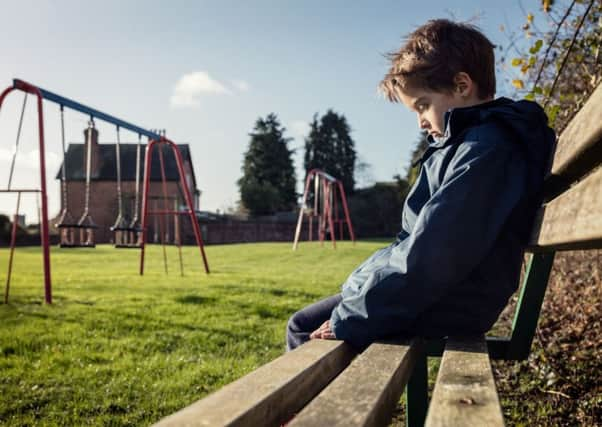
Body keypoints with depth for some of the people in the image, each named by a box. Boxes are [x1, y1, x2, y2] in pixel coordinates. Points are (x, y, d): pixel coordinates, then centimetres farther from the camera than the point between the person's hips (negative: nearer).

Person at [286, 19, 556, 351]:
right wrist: (360, 285, 13)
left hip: (445, 310, -10)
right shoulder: (478, 141, 12)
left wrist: (348, 321, -20)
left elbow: (429, 257, -27)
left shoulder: (484, 149, -21)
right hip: (439, 298, 10)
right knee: (306, 322, 18)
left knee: (304, 327, -3)